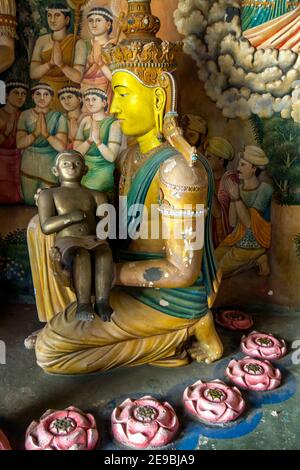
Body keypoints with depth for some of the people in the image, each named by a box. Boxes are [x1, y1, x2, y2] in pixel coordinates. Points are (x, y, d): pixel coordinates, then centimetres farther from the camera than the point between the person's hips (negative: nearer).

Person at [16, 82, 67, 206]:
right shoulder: (25, 115, 0)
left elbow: (61, 147, -12)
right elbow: (19, 143, -7)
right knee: (29, 203, 13)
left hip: (50, 167, -2)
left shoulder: (58, 118, -6)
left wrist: (45, 133, -23)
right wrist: (36, 132, -20)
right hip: (28, 166, 2)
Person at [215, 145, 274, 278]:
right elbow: (233, 222, -3)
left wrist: (237, 198, -29)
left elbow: (249, 223, -23)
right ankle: (255, 259, 12)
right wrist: (232, 197, -14)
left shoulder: (265, 189, -19)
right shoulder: (239, 187, -1)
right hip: (237, 238, 7)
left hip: (254, 242, -7)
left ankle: (256, 259, 6)